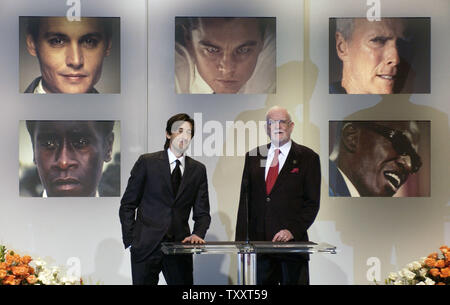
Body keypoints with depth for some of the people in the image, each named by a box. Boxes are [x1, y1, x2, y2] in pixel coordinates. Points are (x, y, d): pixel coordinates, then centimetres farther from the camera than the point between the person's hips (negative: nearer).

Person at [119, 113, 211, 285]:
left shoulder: (198, 170, 11)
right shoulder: (147, 162, 2)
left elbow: (202, 212, 10)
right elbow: (127, 205, 3)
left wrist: (198, 234, -9)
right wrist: (130, 241, -4)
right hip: (146, 246, -2)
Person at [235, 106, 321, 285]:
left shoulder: (307, 158, 3)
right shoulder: (253, 156, 12)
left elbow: (312, 203, -1)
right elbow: (245, 200, 11)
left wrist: (292, 230, -14)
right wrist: (241, 239, 4)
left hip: (292, 242, -3)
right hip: (258, 242, 3)